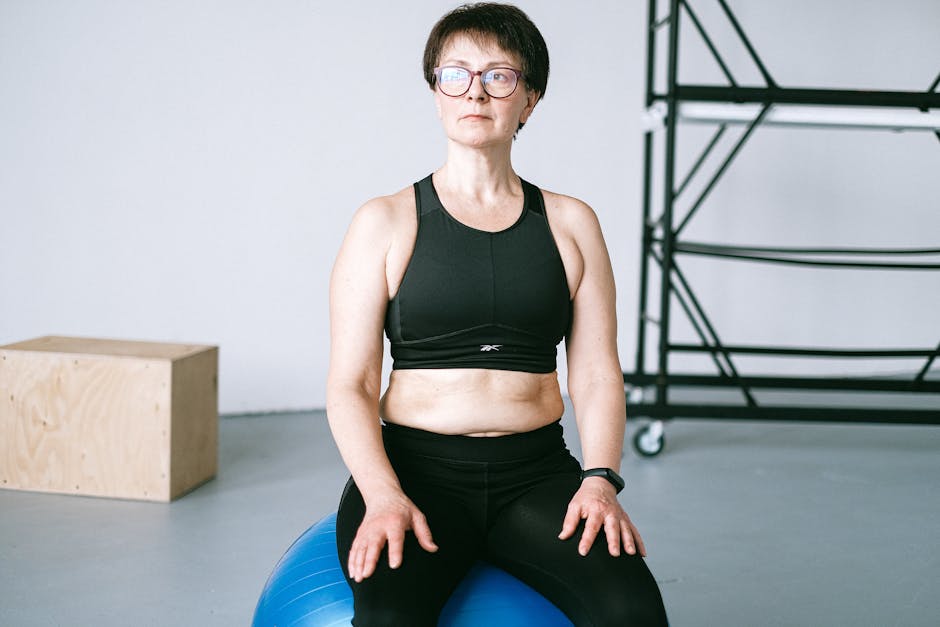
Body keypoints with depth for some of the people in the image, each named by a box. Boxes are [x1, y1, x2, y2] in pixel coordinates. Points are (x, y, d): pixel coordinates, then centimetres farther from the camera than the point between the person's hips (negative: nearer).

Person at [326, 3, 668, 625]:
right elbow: (351, 385, -1)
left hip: (535, 470, 2)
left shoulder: (571, 224, 10)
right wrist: (384, 497, -17)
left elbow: (597, 373, 7)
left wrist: (600, 479, -11)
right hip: (415, 467, -1)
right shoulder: (385, 223, 4)